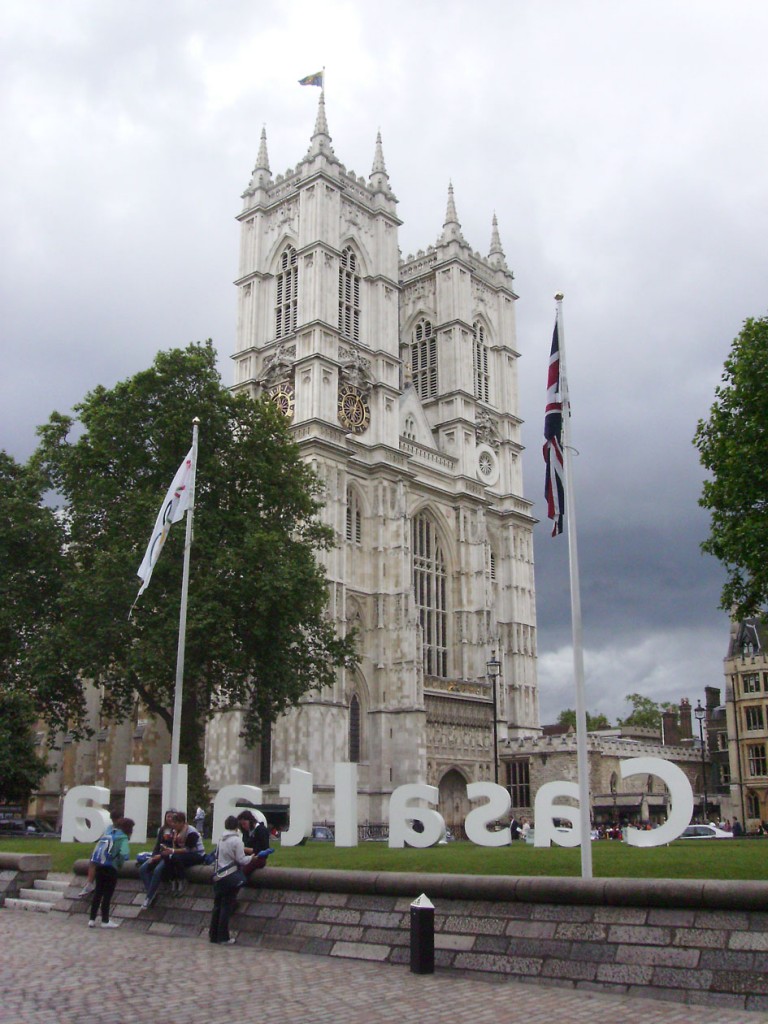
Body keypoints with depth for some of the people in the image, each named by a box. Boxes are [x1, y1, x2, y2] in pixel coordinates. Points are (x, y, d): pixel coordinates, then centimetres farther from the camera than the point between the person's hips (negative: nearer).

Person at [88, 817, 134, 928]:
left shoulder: (108, 832, 15)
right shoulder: (123, 838, -6)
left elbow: (98, 849, 12)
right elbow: (124, 854, -21)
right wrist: (120, 863, -3)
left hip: (98, 865, 6)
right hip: (110, 867, -6)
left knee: (97, 893, 14)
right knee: (107, 894, 4)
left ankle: (92, 919, 16)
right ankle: (105, 921, 10)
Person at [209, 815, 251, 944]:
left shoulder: (221, 839, 7)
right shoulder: (236, 840, -13)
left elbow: (217, 855, 14)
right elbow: (241, 860, -14)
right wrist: (251, 857, 3)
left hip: (218, 876, 6)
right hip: (231, 878, -6)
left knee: (217, 905, 13)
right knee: (227, 907, -1)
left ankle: (213, 934, 18)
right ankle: (223, 938, 3)